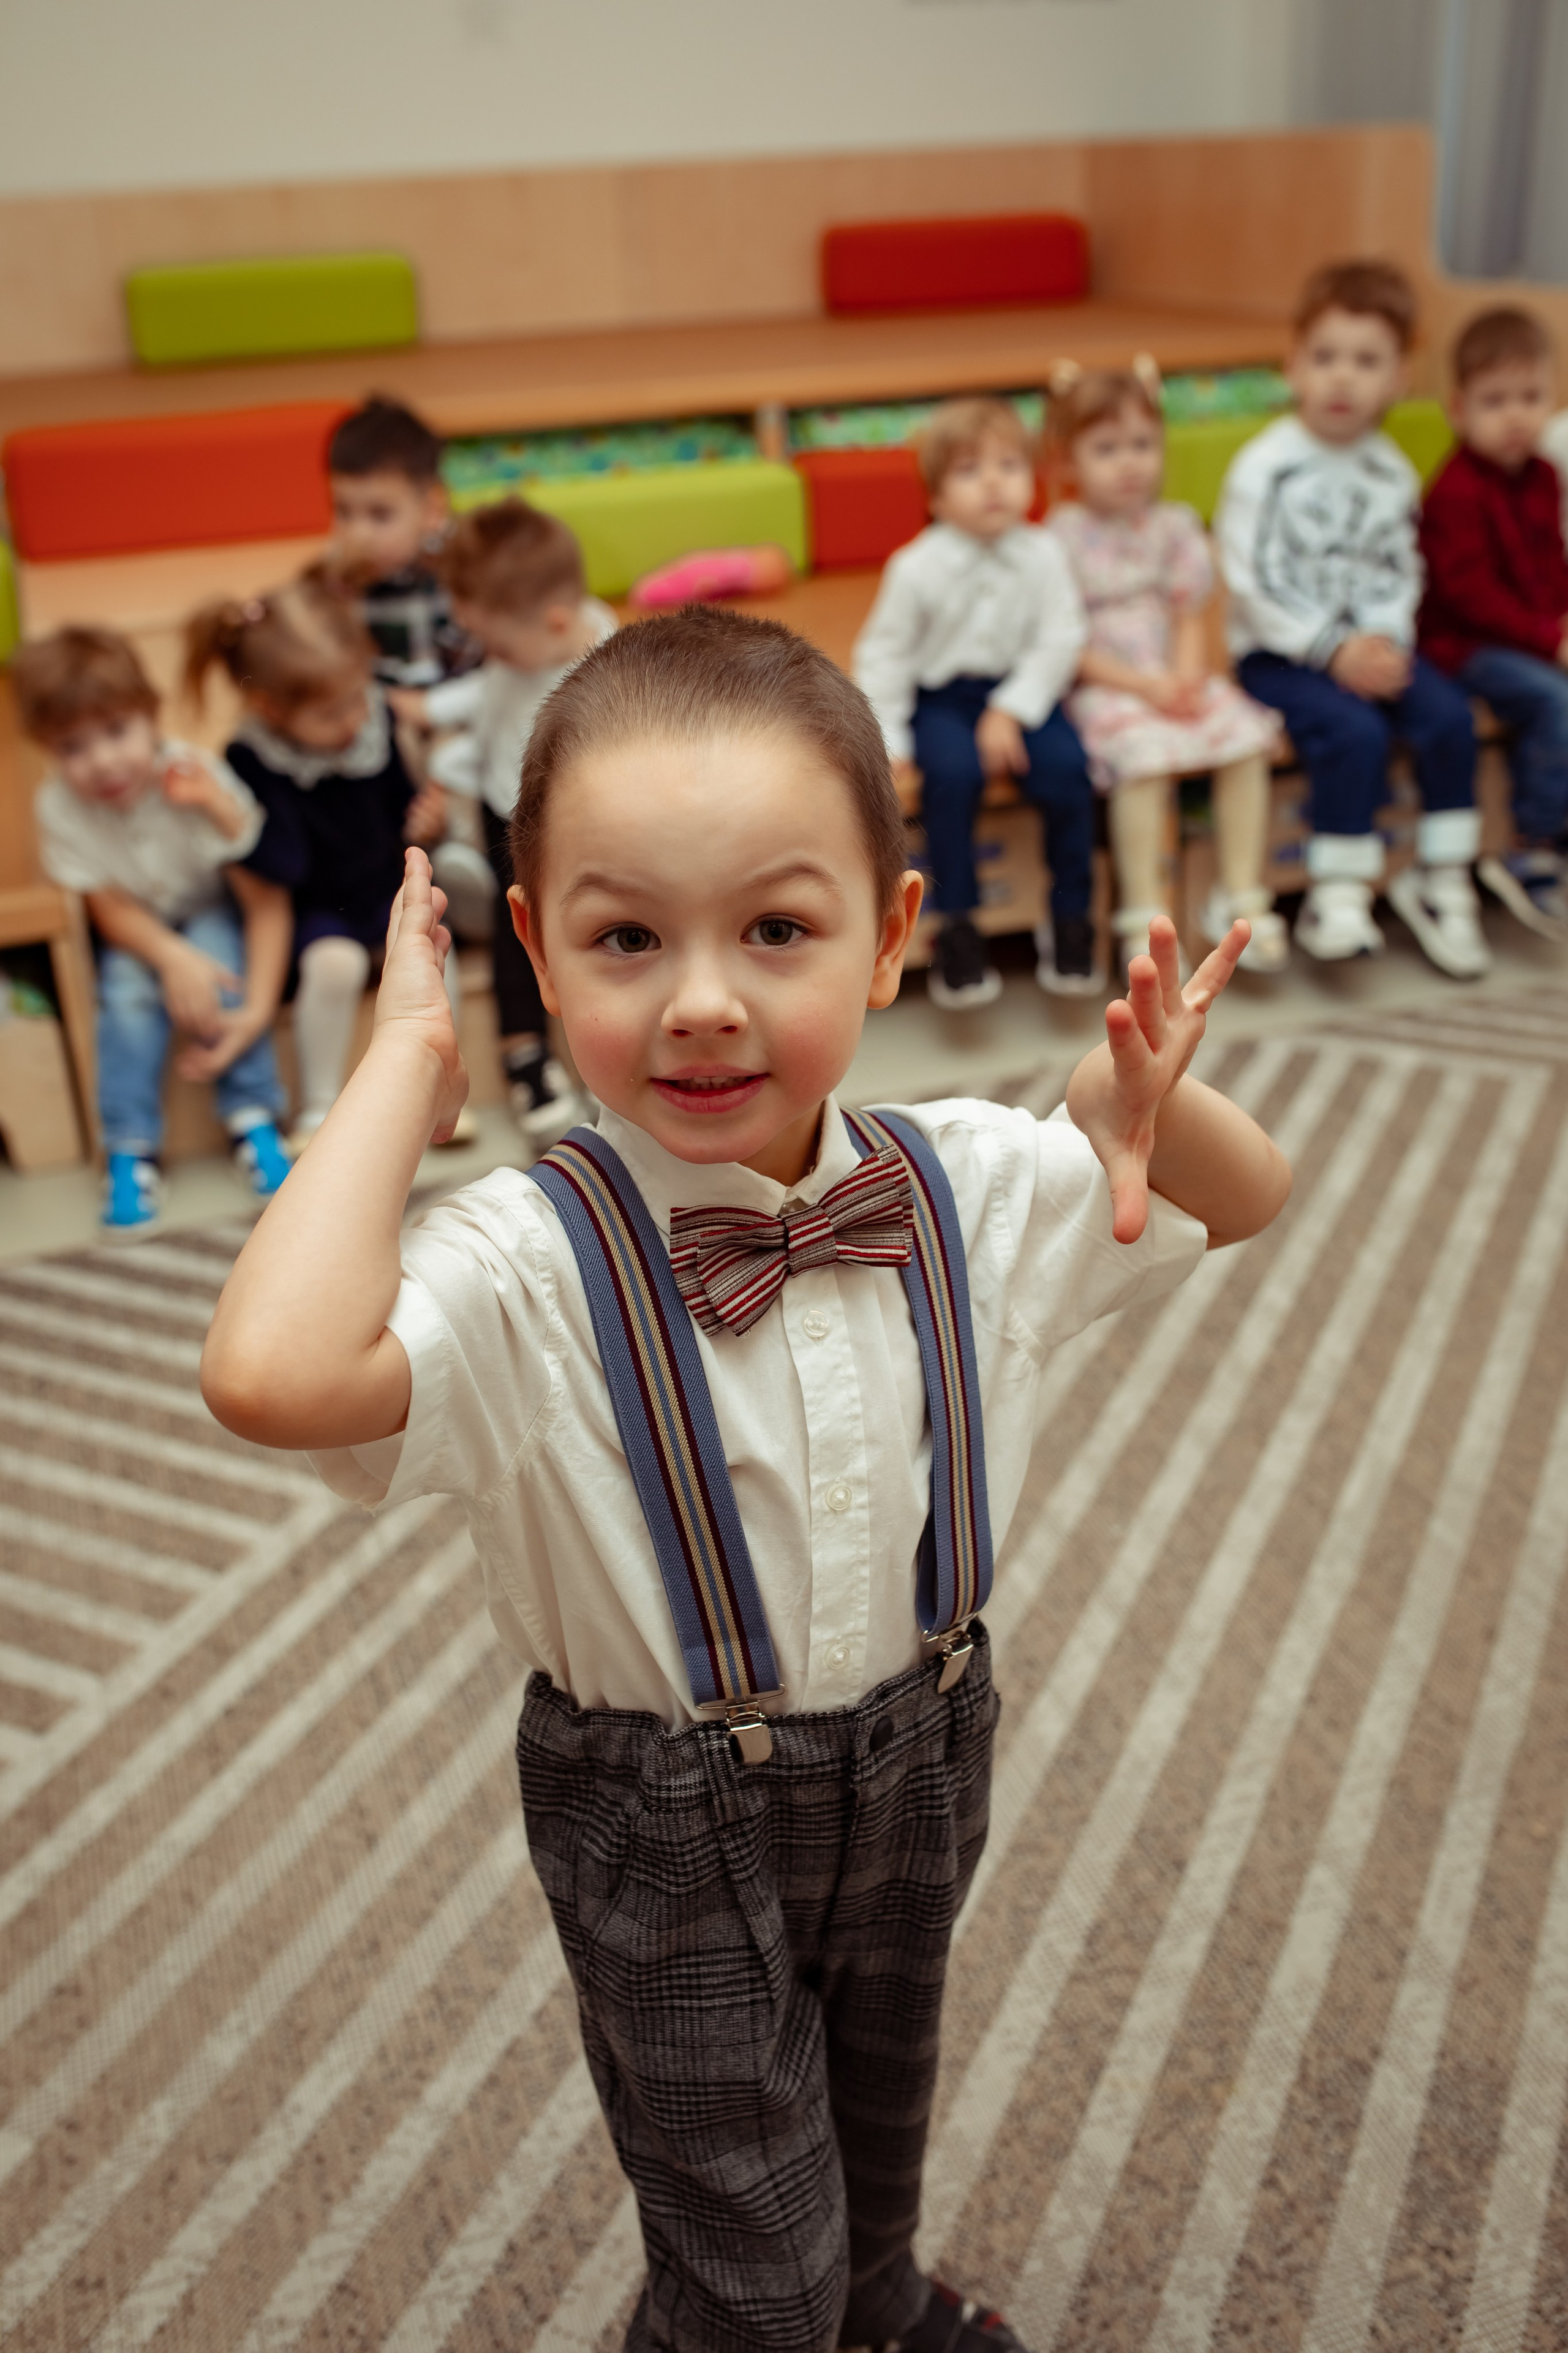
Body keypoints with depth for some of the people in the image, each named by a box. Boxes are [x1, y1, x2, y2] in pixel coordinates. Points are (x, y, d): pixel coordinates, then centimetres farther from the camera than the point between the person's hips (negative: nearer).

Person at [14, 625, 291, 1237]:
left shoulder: (198, 781, -28)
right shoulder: (59, 806, -23)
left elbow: (266, 901, -27)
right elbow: (111, 908, -16)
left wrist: (257, 1011, -36)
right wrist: (172, 957, -37)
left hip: (213, 914, -1)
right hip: (136, 931, 1)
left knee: (217, 950, -30)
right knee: (127, 986, -27)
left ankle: (253, 1120, -21)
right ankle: (131, 1149, -19)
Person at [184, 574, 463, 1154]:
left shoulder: (375, 719, -7)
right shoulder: (253, 761, -20)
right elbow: (289, 868, -25)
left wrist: (424, 818, -11)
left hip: (388, 885, 4)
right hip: (318, 907, -4)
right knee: (334, 962, -32)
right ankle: (318, 1107, -13)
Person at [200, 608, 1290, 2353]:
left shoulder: (977, 1186, -15)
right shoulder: (535, 1267, -31)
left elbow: (1245, 1203, 1)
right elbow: (274, 1373, -51)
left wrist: (1148, 1106, -23)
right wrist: (409, 1055, -38)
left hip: (922, 1752, 5)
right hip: (669, 1821, -5)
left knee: (881, 2090, 33)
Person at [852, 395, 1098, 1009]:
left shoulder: (1042, 555, -3)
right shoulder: (916, 567, -8)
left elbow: (1059, 640, -5)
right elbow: (883, 653, -3)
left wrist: (1011, 711, -16)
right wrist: (887, 740, -11)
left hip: (1020, 692, 2)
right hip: (941, 697, -2)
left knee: (1066, 767, -24)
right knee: (952, 773, -31)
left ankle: (1070, 918, -6)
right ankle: (957, 925, -17)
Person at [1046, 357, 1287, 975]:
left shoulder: (1174, 525, 9)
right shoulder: (1064, 536, -6)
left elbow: (1189, 618, 8)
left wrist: (1187, 677, -13)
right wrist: (1144, 686, -16)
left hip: (1172, 678, 5)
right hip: (1101, 687, -5)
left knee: (1246, 737, -18)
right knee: (1145, 753, -33)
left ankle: (1241, 895, -9)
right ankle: (1144, 915, -24)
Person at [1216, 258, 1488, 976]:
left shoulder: (1392, 471, 7)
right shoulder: (1266, 467, -9)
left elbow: (1400, 572, 10)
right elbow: (1251, 583, -14)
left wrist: (1386, 640, -11)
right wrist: (1333, 652, -18)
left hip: (1370, 642, 5)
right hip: (1280, 652, -5)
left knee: (1448, 715, -16)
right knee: (1355, 730, -29)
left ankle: (1441, 877, 0)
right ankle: (1336, 893, -15)